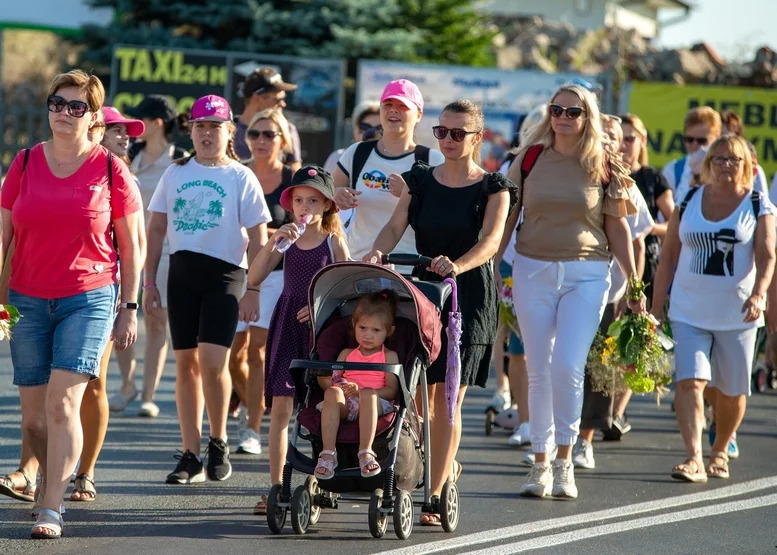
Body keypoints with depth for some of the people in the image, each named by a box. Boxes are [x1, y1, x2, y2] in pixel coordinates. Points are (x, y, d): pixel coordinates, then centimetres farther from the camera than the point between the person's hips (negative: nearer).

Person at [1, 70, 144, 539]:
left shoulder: (111, 170, -1)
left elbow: (132, 246, 3)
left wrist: (129, 308, 1)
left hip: (89, 300, -3)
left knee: (63, 403, -14)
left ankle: (52, 508, -13)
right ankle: (51, 477, 31)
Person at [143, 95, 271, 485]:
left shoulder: (241, 178, 1)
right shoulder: (175, 174, 11)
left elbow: (258, 238, 0)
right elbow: (156, 229, 13)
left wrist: (253, 291, -7)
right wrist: (149, 282, 5)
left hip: (224, 273, -4)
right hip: (182, 272, 4)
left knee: (212, 361, -15)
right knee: (186, 362, 4)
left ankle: (218, 442, 6)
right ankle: (191, 455, 8)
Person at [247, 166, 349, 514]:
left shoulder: (334, 242, 1)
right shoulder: (286, 241, 7)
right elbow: (254, 279, -3)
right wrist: (272, 244, -14)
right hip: (286, 325, 2)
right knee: (280, 406, -4)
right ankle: (276, 487, -3)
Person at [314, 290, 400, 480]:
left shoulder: (389, 357, 15)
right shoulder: (347, 354, 27)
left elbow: (392, 391, 0)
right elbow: (329, 382, 19)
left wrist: (362, 391, -15)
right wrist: (325, 380, -6)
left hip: (376, 404, -3)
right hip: (344, 405, 3)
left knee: (368, 394, -38)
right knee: (332, 392, -32)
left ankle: (366, 452, -47)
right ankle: (328, 453, -42)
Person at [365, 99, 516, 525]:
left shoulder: (493, 188, 0)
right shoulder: (420, 180, 10)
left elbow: (490, 241, -14)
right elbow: (396, 226, -2)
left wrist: (457, 266, -34)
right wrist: (377, 252, -24)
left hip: (469, 295, -3)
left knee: (448, 396, -5)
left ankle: (434, 495, -3)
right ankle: (446, 467, 24)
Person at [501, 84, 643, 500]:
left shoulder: (602, 167, 2)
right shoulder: (530, 159, 5)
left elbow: (617, 227, 7)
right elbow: (506, 216, 9)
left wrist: (634, 283, 5)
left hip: (586, 275, -2)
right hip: (532, 272, 2)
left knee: (568, 367, -13)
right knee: (539, 370, 3)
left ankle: (564, 459, 1)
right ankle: (541, 463, 11)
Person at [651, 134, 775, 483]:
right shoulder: (689, 203, 5)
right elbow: (669, 256, 9)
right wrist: (656, 308, 6)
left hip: (737, 314, -1)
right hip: (689, 311, 1)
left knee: (731, 390, 9)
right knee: (689, 382, -15)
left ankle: (720, 451, 32)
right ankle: (694, 459, -21)